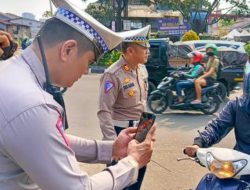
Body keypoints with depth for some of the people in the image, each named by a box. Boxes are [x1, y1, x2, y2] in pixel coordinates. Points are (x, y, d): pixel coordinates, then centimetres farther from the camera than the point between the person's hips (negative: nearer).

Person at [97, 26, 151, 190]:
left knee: (140, 167, 22)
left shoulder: (142, 68, 4)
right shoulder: (113, 74, -22)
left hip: (140, 129, 8)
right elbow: (104, 111, -24)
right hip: (121, 130, -8)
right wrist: (112, 141, -27)